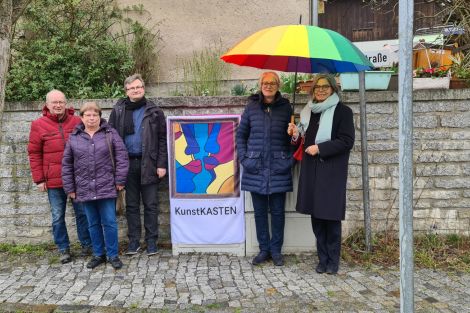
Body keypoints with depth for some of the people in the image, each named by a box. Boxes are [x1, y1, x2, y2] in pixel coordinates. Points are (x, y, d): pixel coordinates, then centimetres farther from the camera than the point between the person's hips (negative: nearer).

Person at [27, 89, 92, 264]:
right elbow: (34, 154, 2)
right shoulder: (38, 125, 1)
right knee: (58, 217, 8)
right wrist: (39, 180, -2)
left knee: (82, 212, 10)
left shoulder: (77, 123, 3)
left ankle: (87, 244, 25)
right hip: (54, 181, 0)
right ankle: (64, 249, 21)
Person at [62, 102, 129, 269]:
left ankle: (113, 255, 15)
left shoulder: (110, 134, -1)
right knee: (93, 223, 13)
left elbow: (122, 157, -4)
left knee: (109, 222, 1)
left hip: (106, 188, -3)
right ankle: (98, 254, 26)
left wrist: (120, 180, -9)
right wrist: (70, 188, 5)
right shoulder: (74, 138, 6)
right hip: (85, 189, 3)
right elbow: (67, 164, 9)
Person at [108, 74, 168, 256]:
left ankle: (151, 241, 15)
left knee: (151, 204, 4)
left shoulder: (154, 111, 3)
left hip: (148, 163, -1)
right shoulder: (118, 111, 6)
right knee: (131, 205, 10)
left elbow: (163, 139, 1)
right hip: (127, 163, 2)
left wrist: (161, 164, -7)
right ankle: (134, 241, 20)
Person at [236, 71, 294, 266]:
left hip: (279, 169, -1)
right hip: (256, 168, 1)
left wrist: (289, 159, -7)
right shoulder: (251, 107, 4)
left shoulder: (285, 107, 3)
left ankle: (276, 250, 20)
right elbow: (241, 134, 9)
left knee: (277, 211, 6)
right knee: (259, 212, 8)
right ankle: (264, 250, 21)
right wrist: (243, 158, 0)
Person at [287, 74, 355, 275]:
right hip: (311, 170, 5)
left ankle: (333, 261, 14)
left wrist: (320, 148, -15)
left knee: (331, 217, 0)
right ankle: (322, 259, 19)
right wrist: (296, 135, 1)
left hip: (332, 172, -5)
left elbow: (346, 142, -10)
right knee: (316, 216, 7)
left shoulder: (343, 112, -3)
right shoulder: (309, 112, 14)